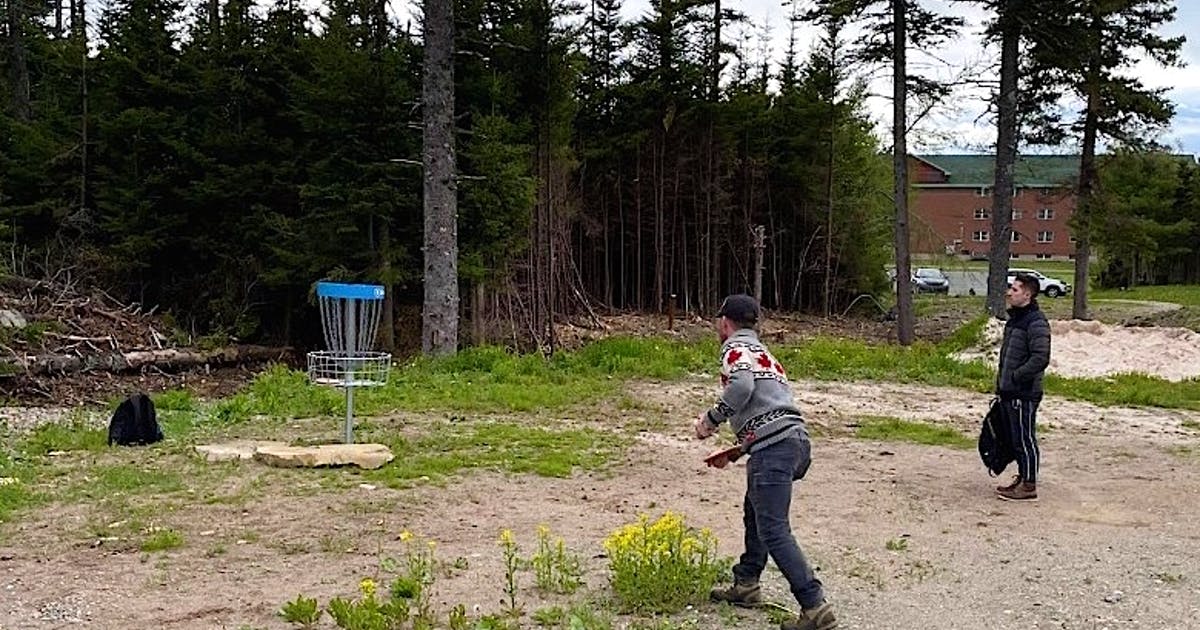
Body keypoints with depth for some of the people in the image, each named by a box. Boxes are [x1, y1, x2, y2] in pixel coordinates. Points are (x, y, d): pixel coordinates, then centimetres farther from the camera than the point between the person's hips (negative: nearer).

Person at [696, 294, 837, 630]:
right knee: (755, 511, 25)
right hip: (797, 440, 10)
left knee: (773, 531, -10)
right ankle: (746, 584, 35)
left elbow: (742, 386, -19)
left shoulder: (736, 347, 3)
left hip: (774, 447, -10)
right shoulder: (762, 351, 31)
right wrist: (735, 453, 36)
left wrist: (711, 419, -6)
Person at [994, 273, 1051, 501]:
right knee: (1015, 438, 16)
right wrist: (1002, 383, 16)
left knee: (1025, 439, -2)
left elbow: (1040, 359, -23)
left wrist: (1015, 377, -18)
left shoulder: (1036, 323, -16)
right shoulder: (1014, 319, 15)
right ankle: (1022, 478, 26)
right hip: (1010, 392, 10)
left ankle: (1029, 486, 5)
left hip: (1024, 393, -10)